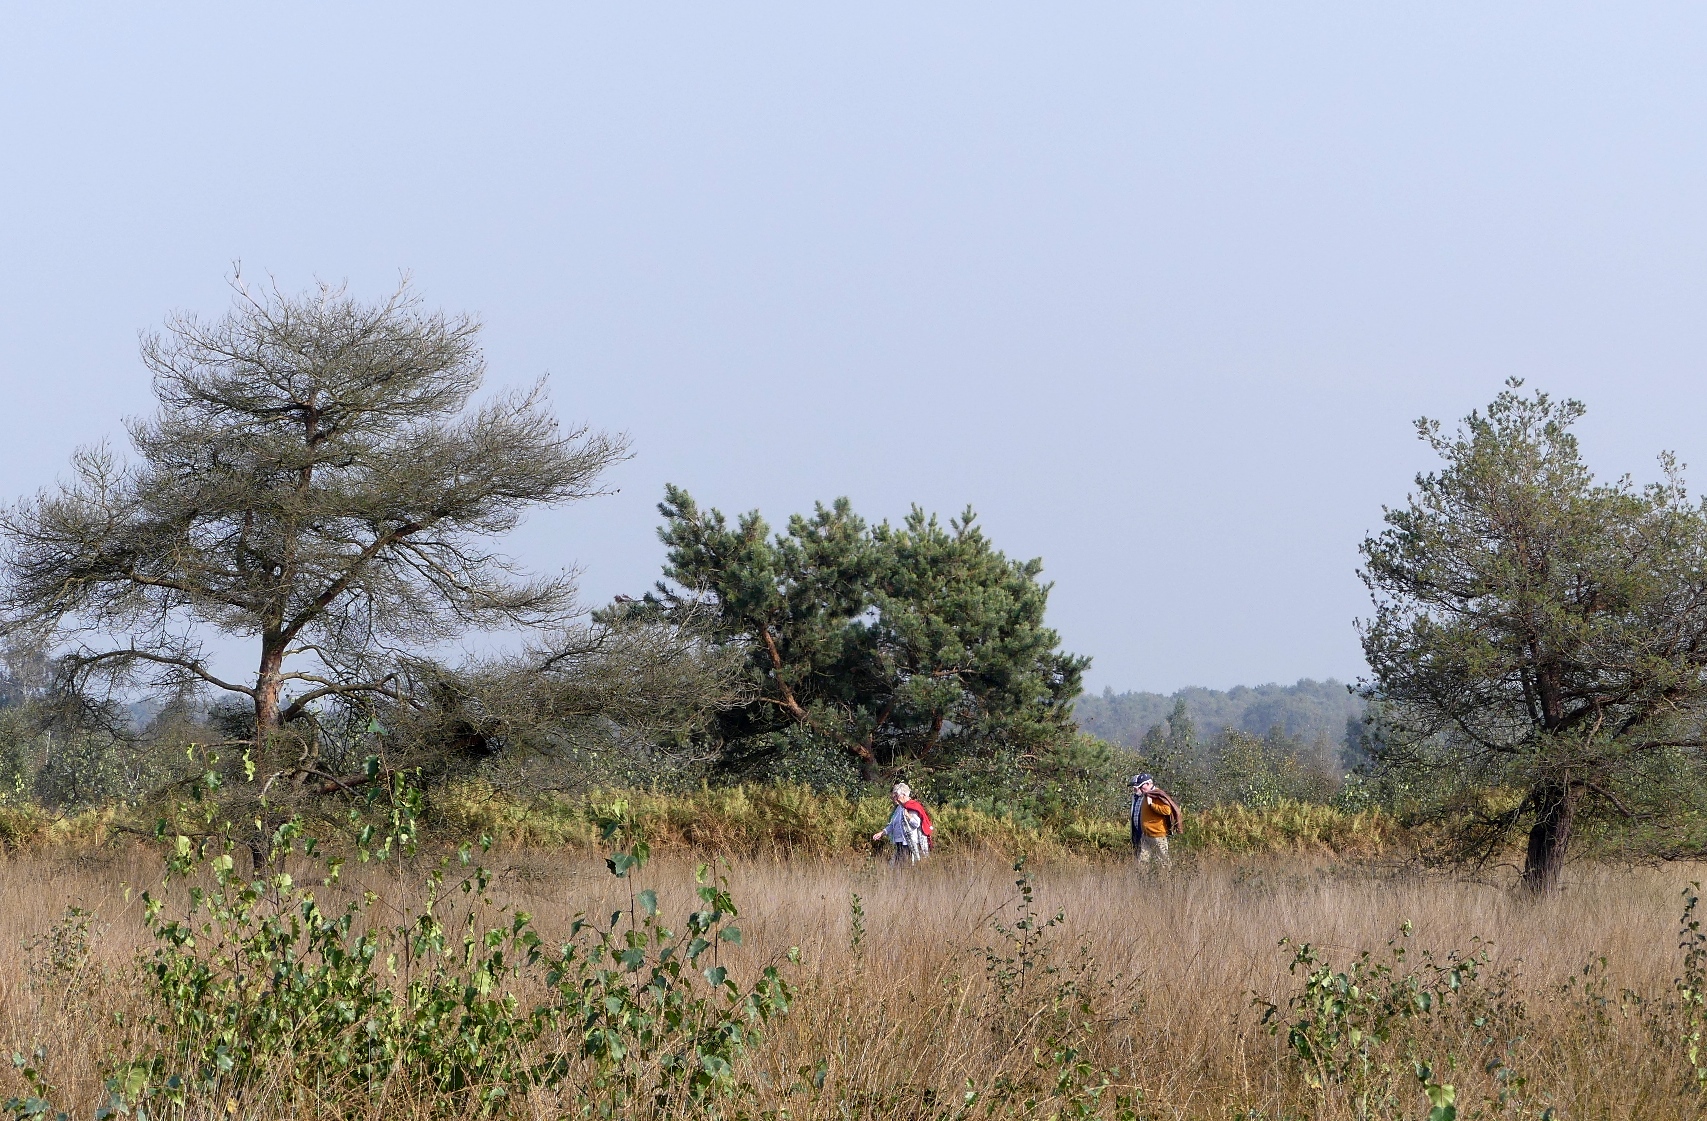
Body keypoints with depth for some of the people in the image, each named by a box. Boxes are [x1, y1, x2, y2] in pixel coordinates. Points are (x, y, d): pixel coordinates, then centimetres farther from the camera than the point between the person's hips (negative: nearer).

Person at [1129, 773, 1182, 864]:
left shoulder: (1158, 796, -13)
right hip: (1145, 836, 9)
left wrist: (1152, 804, -22)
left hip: (1158, 837, -9)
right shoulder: (1146, 796, 15)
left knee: (1162, 863, -2)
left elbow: (1166, 810, -27)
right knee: (1142, 861, 6)